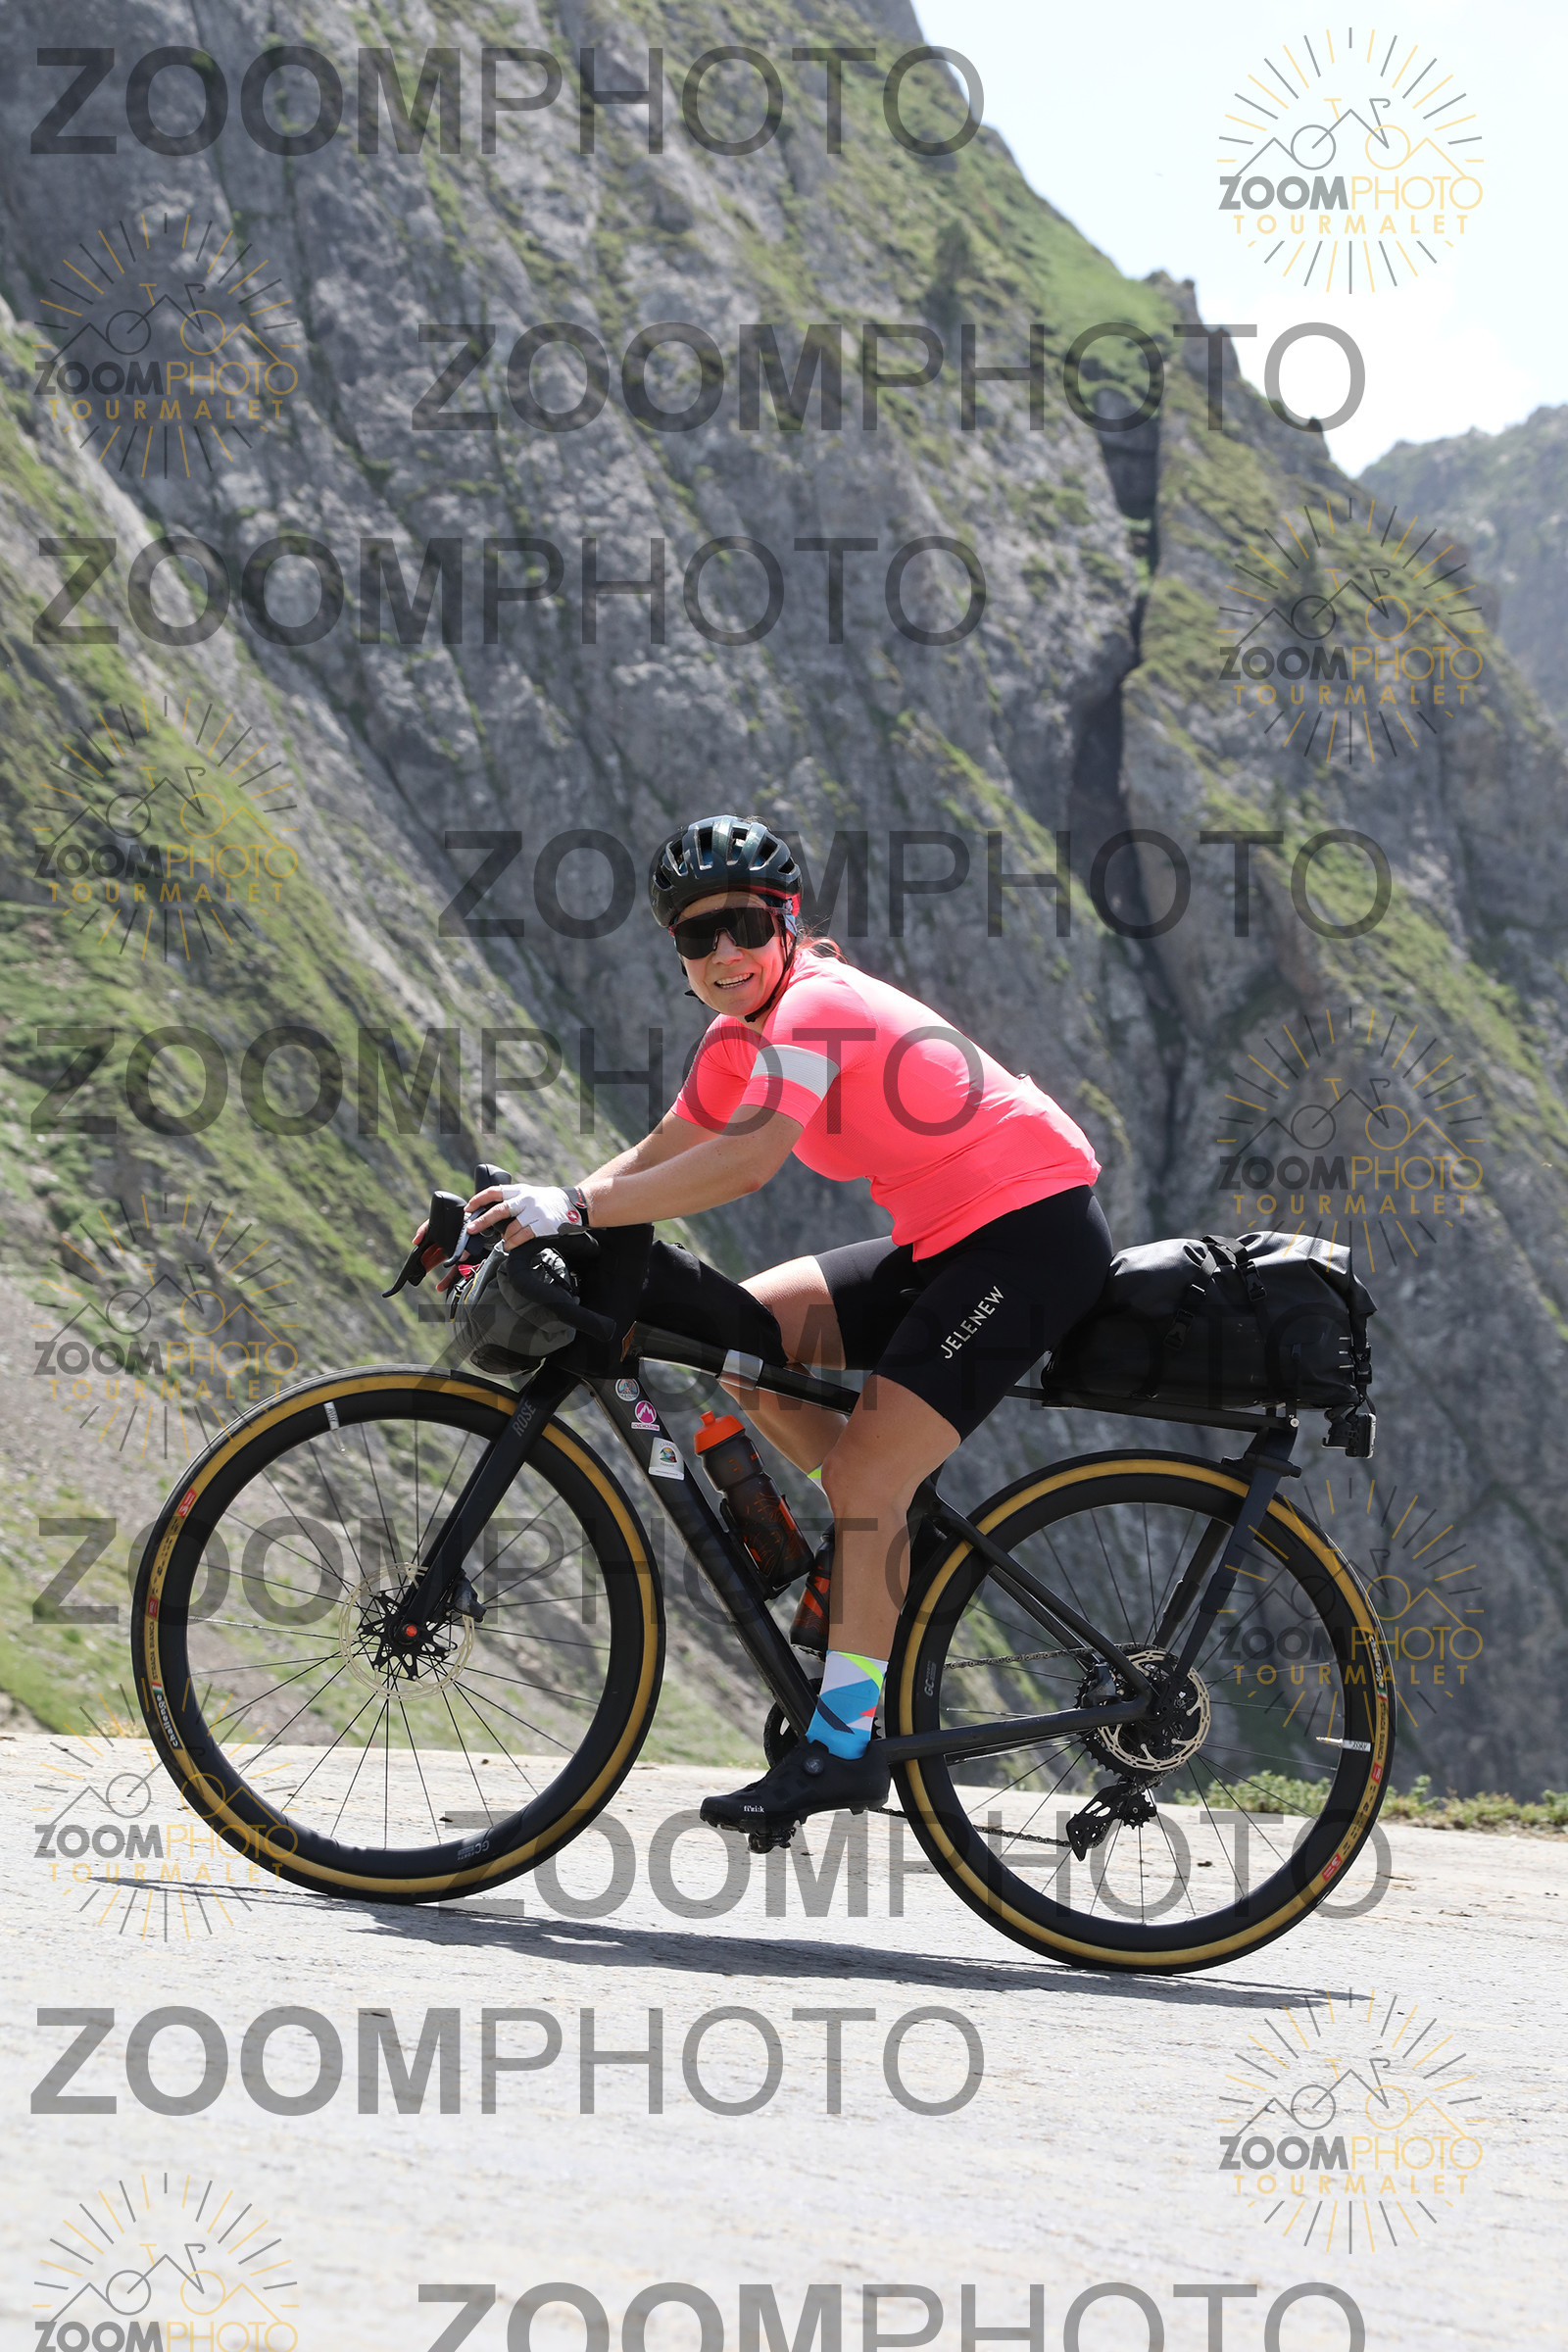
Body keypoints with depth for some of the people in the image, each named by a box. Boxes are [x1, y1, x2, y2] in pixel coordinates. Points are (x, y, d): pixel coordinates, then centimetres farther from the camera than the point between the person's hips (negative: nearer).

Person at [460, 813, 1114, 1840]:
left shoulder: (815, 1007, -19)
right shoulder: (745, 1034, 10)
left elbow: (743, 1164, -34)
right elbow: (660, 1158, 13)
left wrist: (573, 1207, -35)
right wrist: (534, 1212, -2)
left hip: (1033, 1235, -10)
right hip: (947, 1242, 10)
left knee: (862, 1475, -15)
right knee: (743, 1330, 4)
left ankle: (845, 1742, -11)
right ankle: (890, 1546, 12)